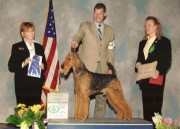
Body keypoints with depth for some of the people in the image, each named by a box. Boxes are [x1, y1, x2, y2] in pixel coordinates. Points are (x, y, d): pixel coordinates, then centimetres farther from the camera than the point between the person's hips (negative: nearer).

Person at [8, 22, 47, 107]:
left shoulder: (39, 47, 17)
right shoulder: (16, 47, 4)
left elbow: (45, 63, 21)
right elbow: (11, 67, -1)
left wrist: (42, 66, -1)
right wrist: (23, 64, -17)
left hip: (37, 84, 3)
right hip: (22, 84, -3)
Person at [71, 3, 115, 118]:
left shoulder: (110, 31, 14)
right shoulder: (85, 26, 6)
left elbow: (111, 51, 12)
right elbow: (78, 35, -13)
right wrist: (75, 40, -37)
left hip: (103, 69, 3)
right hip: (87, 68, -3)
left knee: (101, 97, 5)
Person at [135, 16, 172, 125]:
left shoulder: (164, 41, 0)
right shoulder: (142, 43, 18)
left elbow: (167, 61, -7)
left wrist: (159, 71, -22)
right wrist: (138, 65, -2)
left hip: (157, 78, -6)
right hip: (144, 78, 6)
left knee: (156, 106, -8)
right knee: (146, 106, 5)